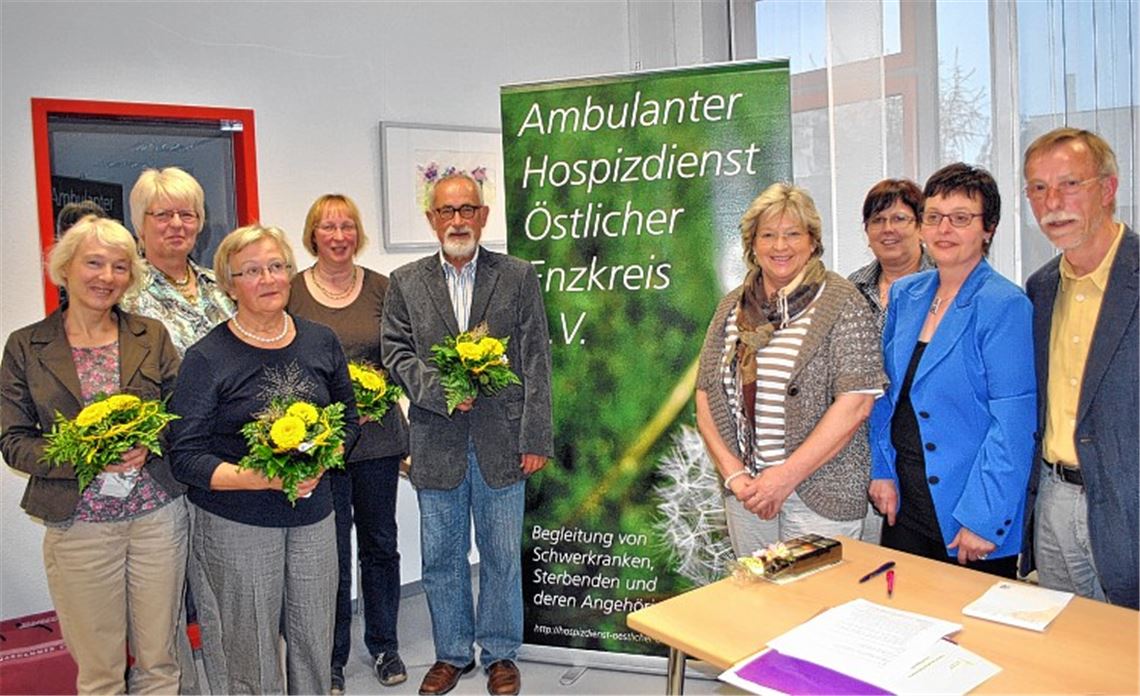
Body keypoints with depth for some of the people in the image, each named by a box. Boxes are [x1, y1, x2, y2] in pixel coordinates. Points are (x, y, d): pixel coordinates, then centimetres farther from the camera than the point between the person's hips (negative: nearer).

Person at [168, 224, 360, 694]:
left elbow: (348, 418, 12)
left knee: (315, 645, 13)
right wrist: (262, 478, -22)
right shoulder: (207, 358, -9)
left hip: (313, 517, 4)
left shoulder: (321, 341, 4)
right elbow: (186, 457, -9)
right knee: (250, 657, 7)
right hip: (235, 526, -3)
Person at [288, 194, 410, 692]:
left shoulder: (380, 288, 3)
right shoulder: (292, 292, -2)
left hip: (378, 435, 2)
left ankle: (384, 646, 32)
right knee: (331, 553, 5)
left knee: (380, 544, 14)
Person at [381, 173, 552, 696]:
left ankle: (500, 652, 30)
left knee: (502, 554, 11)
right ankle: (452, 652, 32)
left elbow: (536, 362, -2)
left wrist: (536, 437, -7)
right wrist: (441, 389, -16)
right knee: (441, 556, 13)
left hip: (501, 440, -1)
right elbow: (396, 353, 2)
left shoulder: (518, 276, 1)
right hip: (436, 442, 2)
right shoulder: (406, 282, 6)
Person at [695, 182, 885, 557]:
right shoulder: (732, 307, 8)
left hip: (820, 492, -4)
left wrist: (786, 475, -16)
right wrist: (734, 473, -6)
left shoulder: (840, 302, -7)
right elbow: (706, 393, 6)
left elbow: (856, 402, -14)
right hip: (747, 490, 5)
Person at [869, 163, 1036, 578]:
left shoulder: (1004, 305, -14)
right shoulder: (905, 294, 6)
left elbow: (1013, 424, -17)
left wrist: (982, 517, -18)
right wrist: (883, 471, 5)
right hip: (904, 501, 6)